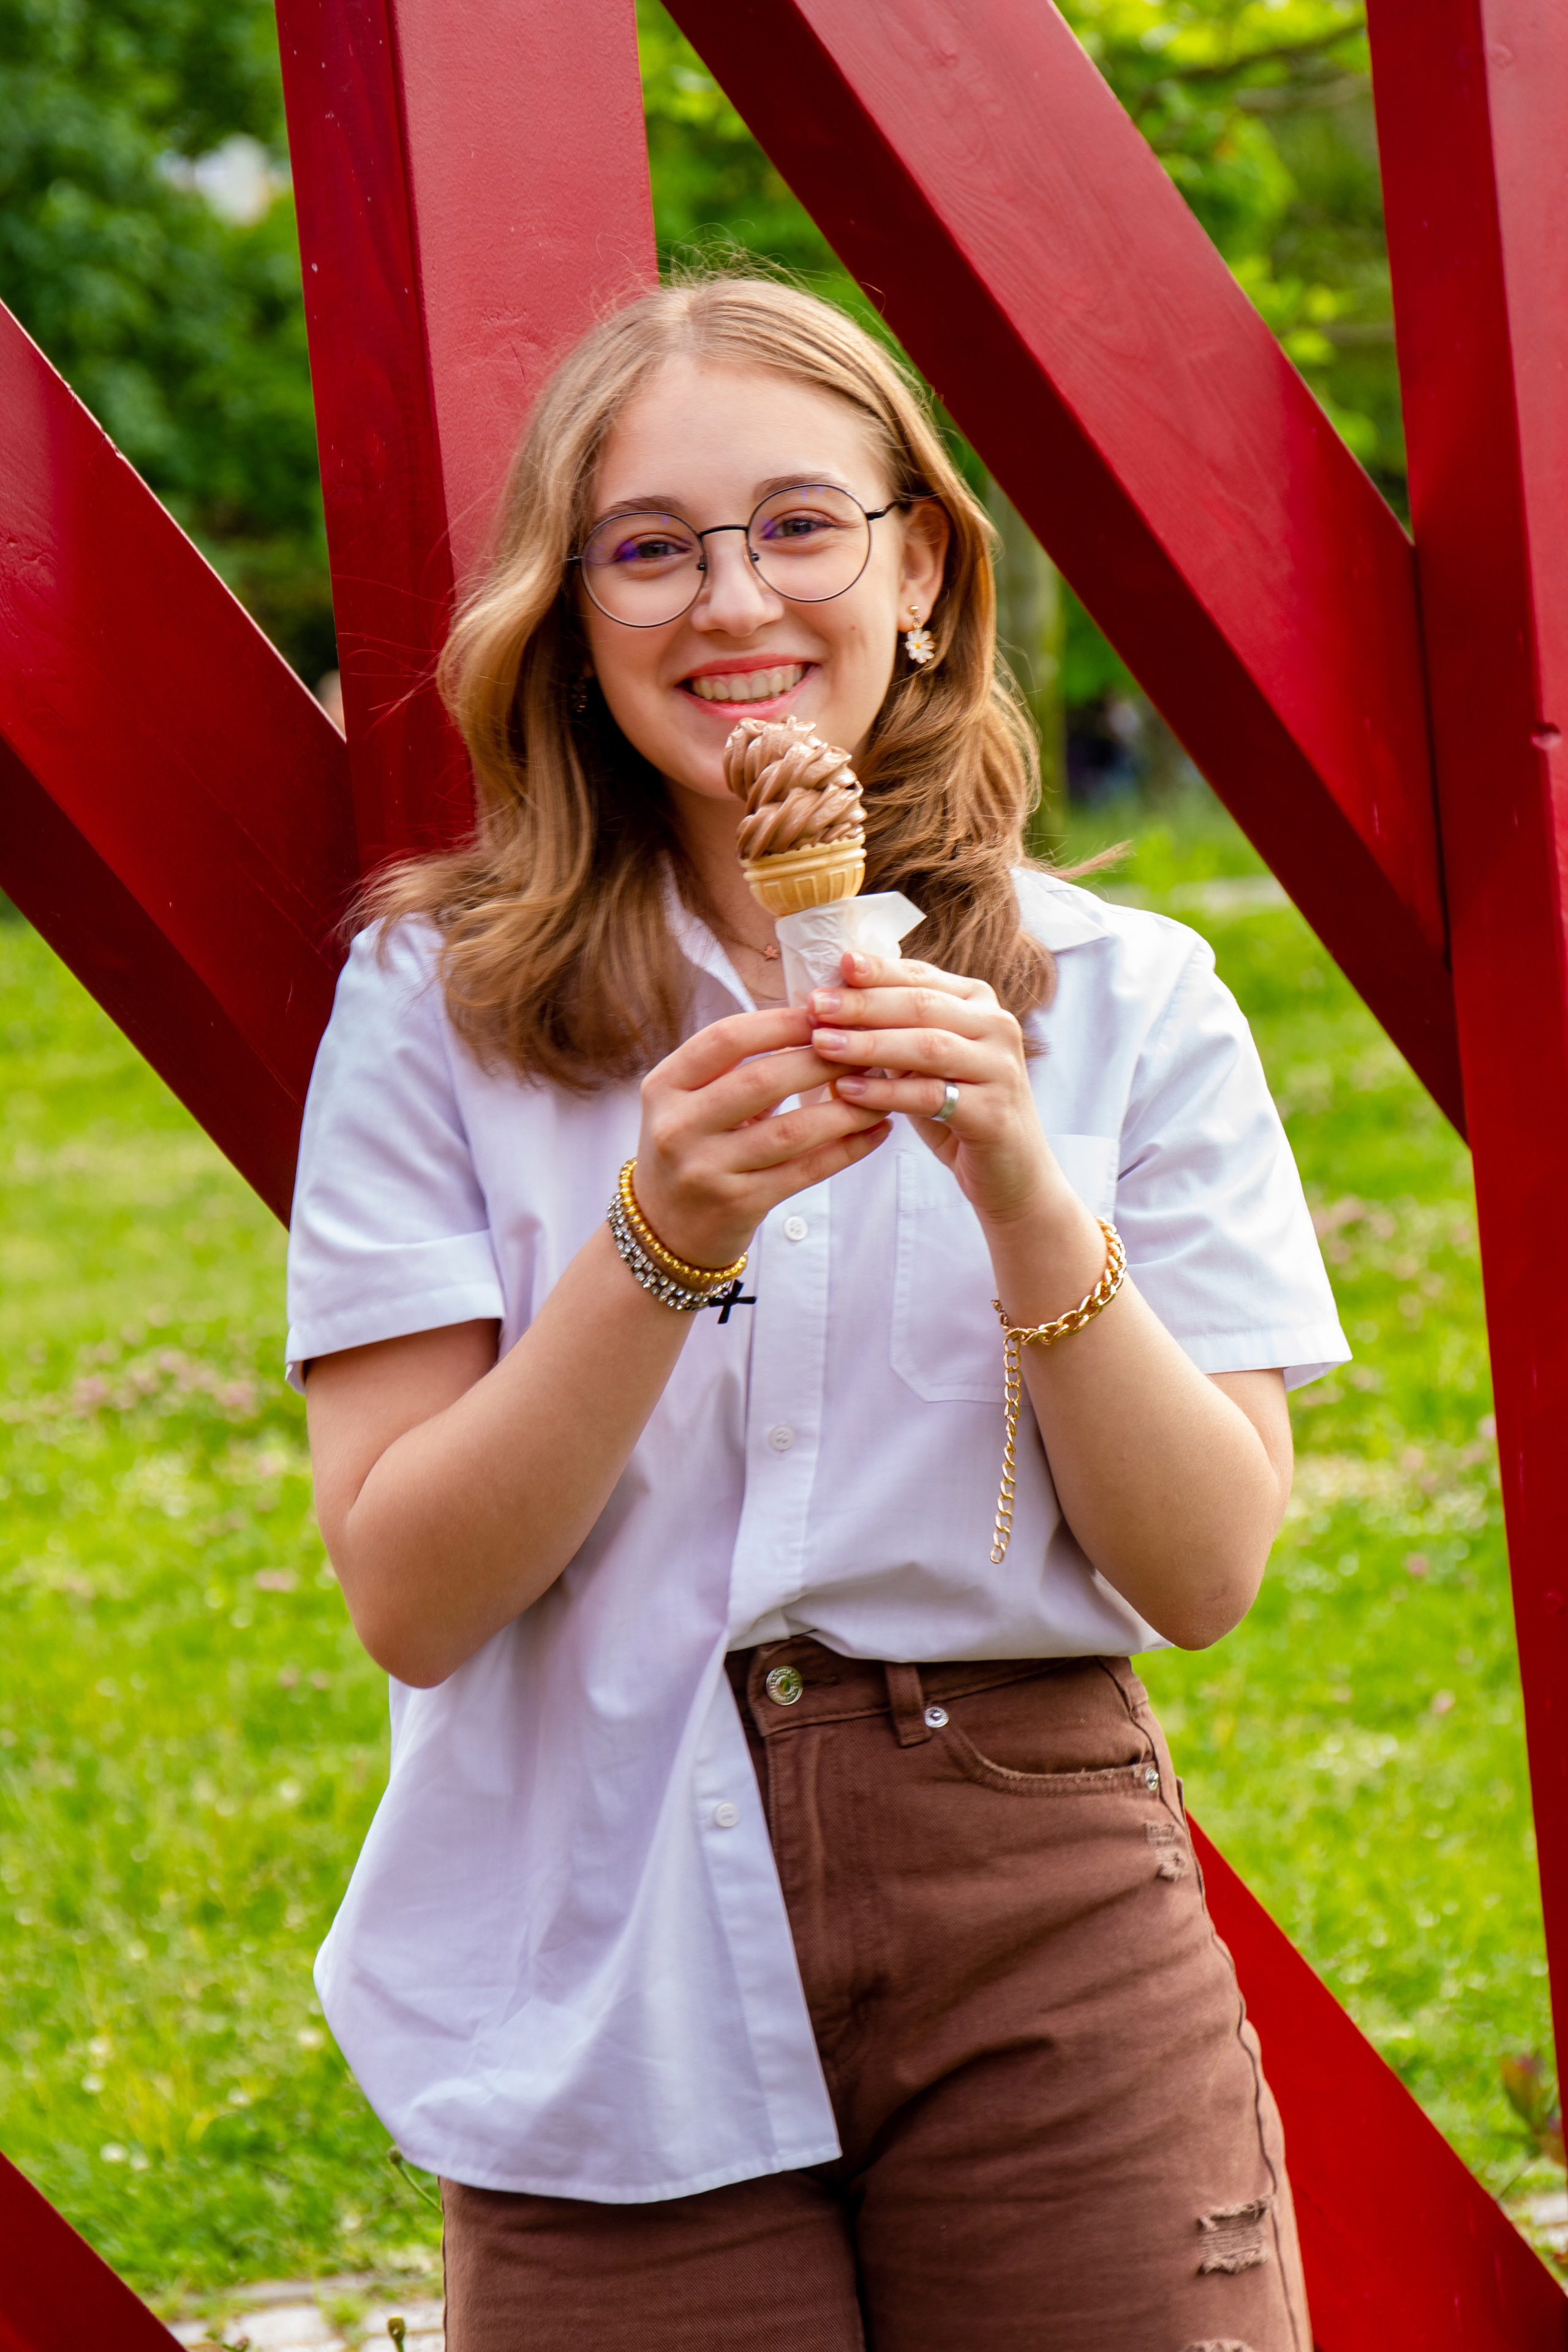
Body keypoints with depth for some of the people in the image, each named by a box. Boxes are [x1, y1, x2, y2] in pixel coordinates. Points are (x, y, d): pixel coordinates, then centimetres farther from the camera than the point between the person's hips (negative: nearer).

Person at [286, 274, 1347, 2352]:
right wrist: (664, 1241, -19)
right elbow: (410, 1597, -6)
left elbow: (1206, 1570, -3)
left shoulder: (1123, 1000, 3)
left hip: (1044, 1947, 1)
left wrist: (1024, 1193, -16)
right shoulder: (439, 1008, -1)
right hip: (614, 1999, -1)